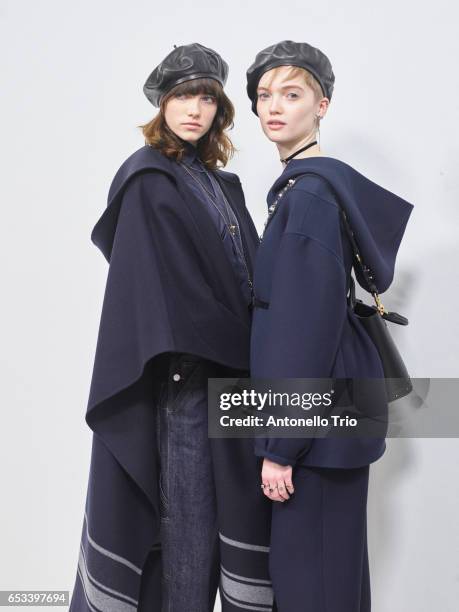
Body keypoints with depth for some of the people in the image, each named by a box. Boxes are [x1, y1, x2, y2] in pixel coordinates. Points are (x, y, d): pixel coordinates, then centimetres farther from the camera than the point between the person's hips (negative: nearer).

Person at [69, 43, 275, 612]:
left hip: (233, 361, 7)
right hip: (184, 370, -7)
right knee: (188, 502, 0)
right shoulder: (147, 179, -5)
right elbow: (147, 277, -14)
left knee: (228, 497, 12)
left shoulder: (218, 180, 16)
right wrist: (178, 359, -21)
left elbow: (246, 271, 14)